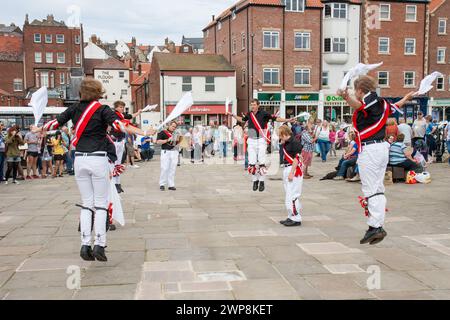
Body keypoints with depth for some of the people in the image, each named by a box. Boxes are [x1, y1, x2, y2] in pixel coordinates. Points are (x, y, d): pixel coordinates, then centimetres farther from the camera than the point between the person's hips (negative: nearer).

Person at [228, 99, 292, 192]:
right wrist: (232, 115, 27)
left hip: (261, 140, -4)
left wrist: (287, 120, -15)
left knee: (261, 162, -7)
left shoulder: (264, 114, -8)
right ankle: (255, 181, 15)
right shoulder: (249, 114, 6)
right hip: (251, 140, 4)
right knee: (252, 162, 3)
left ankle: (262, 182, 1)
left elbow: (276, 118, -8)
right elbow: (242, 119, 26)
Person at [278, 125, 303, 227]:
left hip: (294, 170, -10)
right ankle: (291, 217, 23)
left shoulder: (295, 142, -15)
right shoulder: (286, 143, 13)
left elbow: (296, 159, -18)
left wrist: (291, 173, -20)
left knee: (292, 196, -9)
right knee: (288, 195, 14)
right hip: (286, 169, 10)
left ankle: (296, 219, -4)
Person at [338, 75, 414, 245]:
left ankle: (375, 227, -6)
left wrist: (346, 97, -56)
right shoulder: (382, 102, 15)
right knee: (378, 189, 13)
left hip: (369, 150, -9)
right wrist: (406, 97, 59)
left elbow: (359, 105, -35)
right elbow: (395, 107, 37)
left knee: (370, 190, -6)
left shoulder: (371, 99, -9)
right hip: (382, 148, 9)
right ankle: (378, 226, 17)